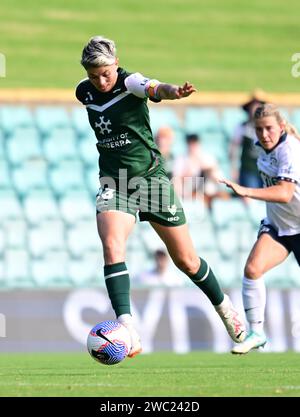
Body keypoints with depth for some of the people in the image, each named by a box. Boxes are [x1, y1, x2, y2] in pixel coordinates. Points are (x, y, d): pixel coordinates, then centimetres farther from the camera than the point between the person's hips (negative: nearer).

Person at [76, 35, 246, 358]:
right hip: (114, 184, 3)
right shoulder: (84, 92, 1)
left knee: (186, 260, 6)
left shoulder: (130, 83, -15)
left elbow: (155, 89, -39)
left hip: (151, 177, -3)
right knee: (112, 246, -25)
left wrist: (174, 91, -62)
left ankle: (224, 307, 35)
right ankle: (127, 330, -33)